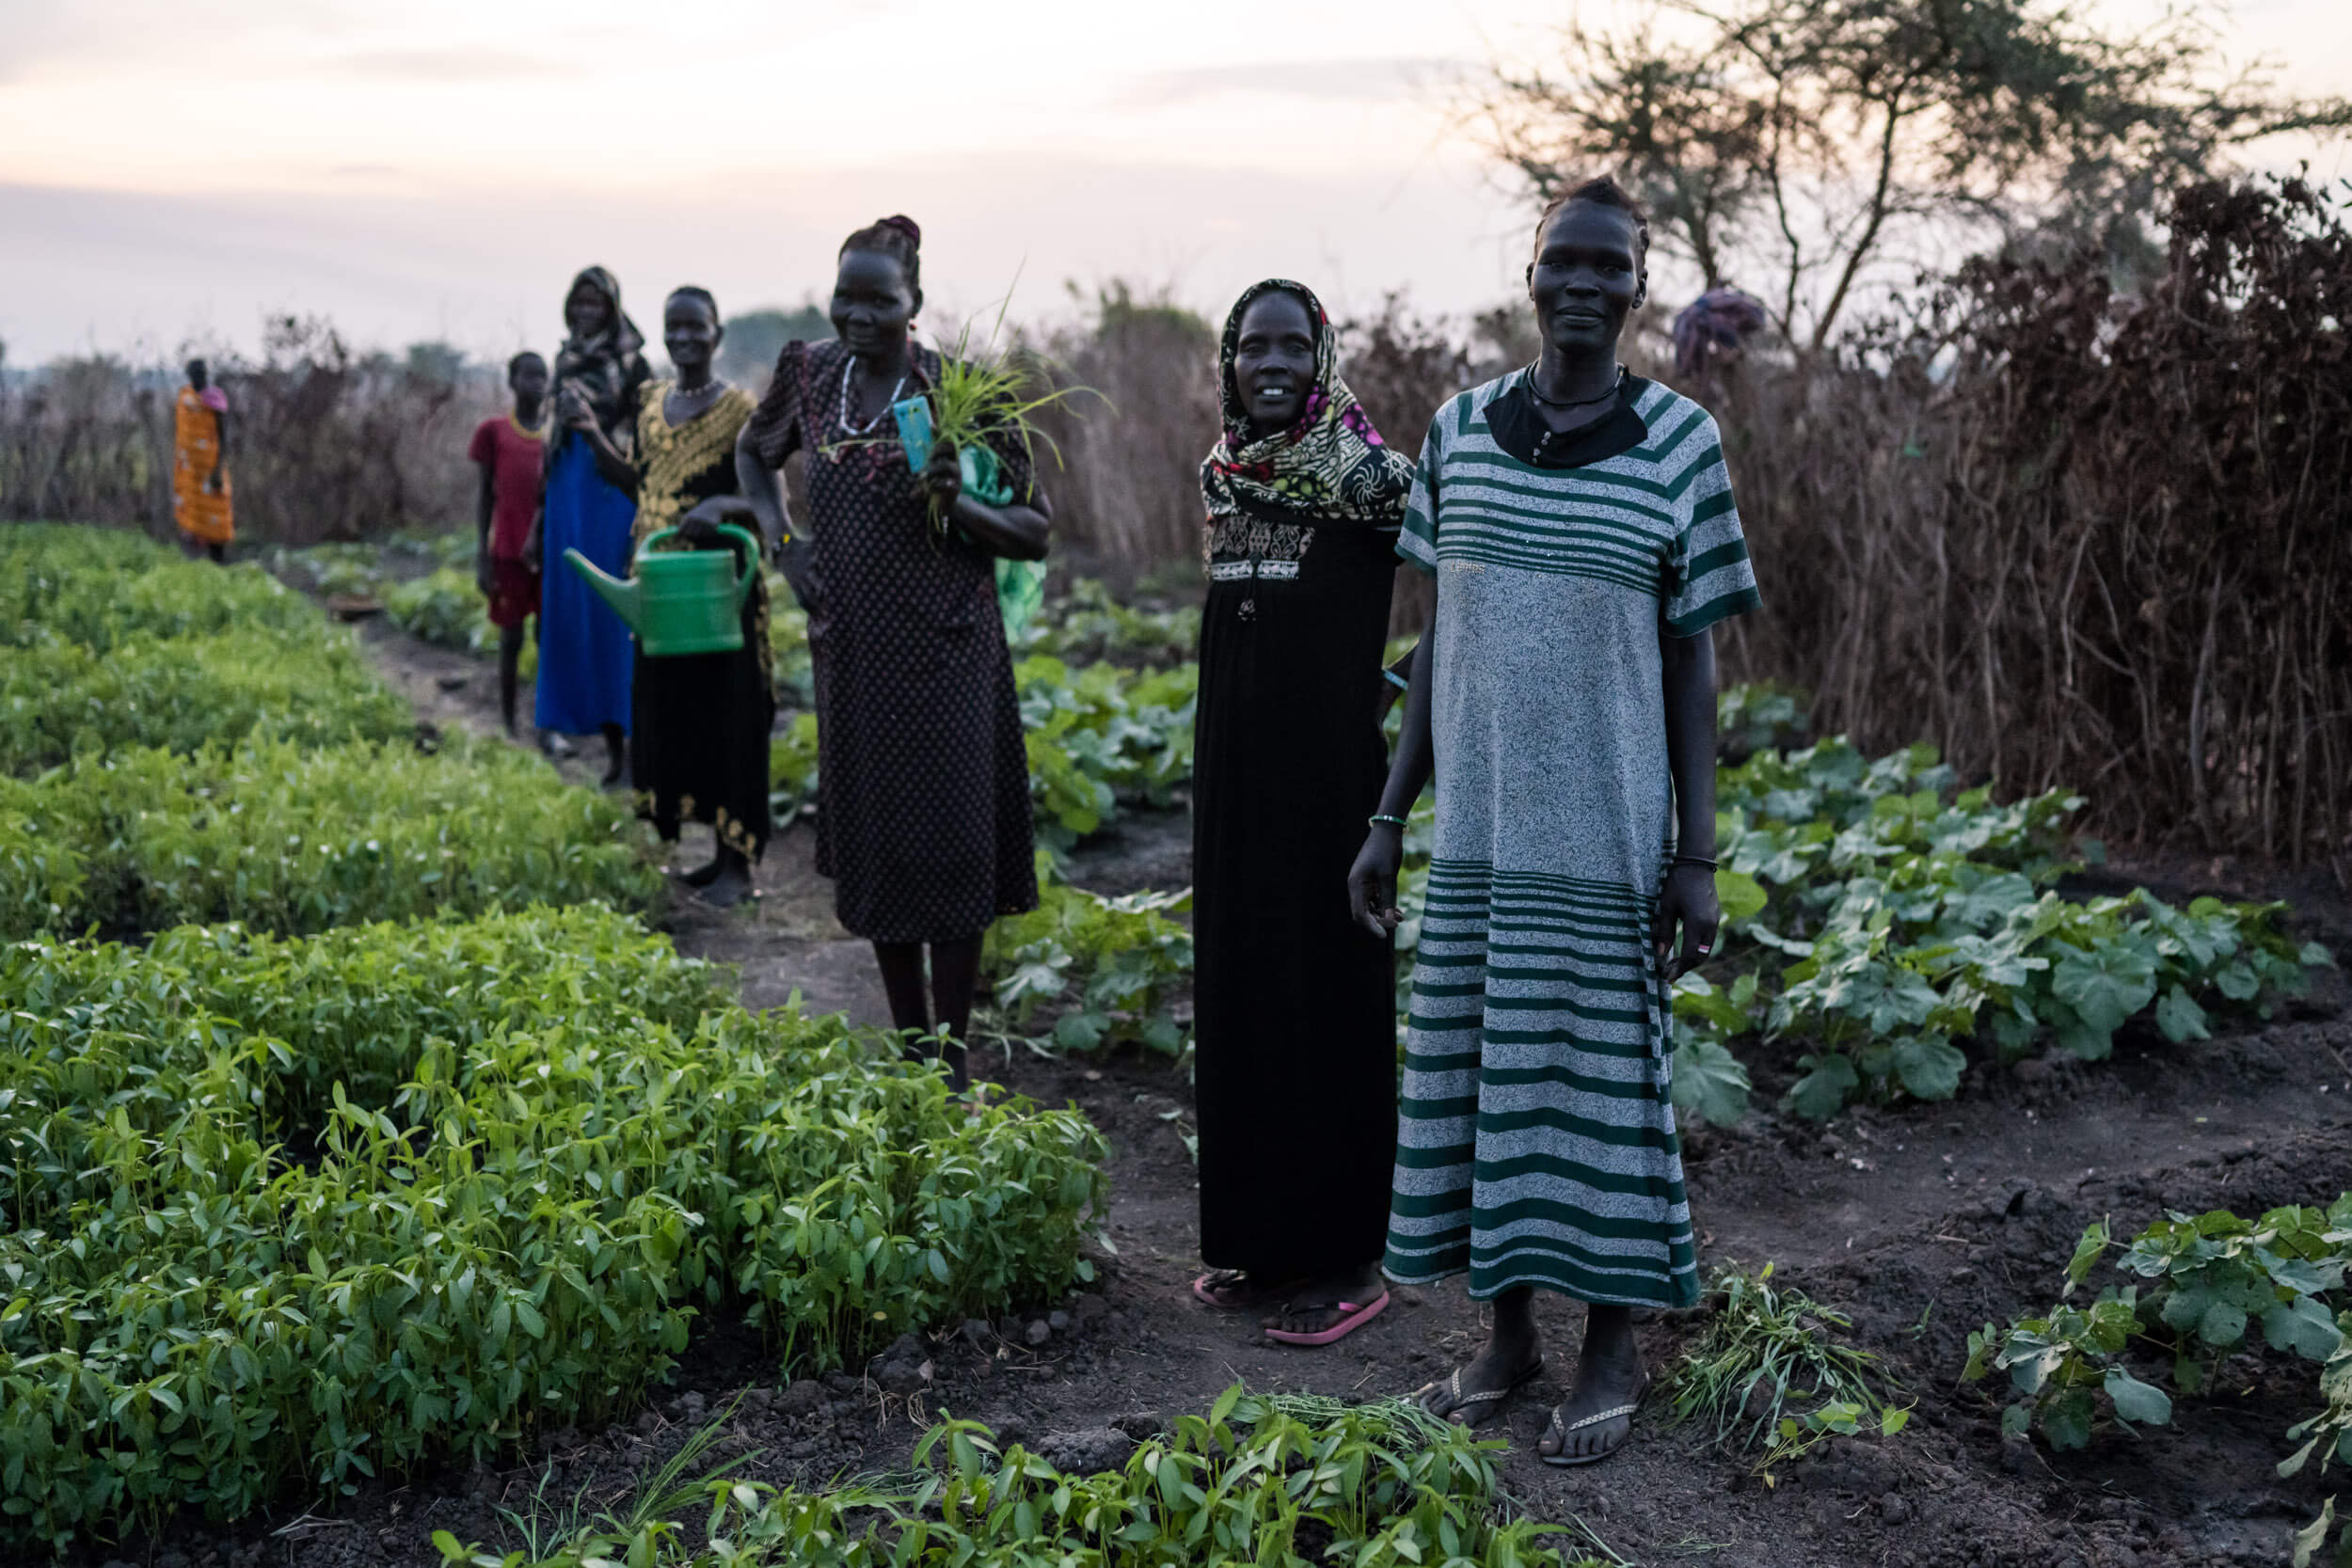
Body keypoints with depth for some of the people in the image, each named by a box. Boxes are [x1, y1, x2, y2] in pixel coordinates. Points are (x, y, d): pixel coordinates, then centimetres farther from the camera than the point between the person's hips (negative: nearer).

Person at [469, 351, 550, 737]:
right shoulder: (493, 430, 2)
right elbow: (485, 493, 3)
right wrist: (482, 556, -2)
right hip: (508, 550, -2)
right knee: (511, 636, 3)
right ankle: (509, 725, 11)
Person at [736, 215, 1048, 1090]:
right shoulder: (809, 373, 4)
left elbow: (1033, 534, -5)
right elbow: (754, 452, 23)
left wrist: (956, 505, -24)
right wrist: (781, 538, 6)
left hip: (945, 651, -5)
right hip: (852, 648, 5)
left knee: (947, 851, -5)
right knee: (872, 848, 11)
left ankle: (952, 1054, 7)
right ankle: (910, 1045, 25)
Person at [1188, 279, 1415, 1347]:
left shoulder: (1370, 479, -9)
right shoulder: (1225, 479, 7)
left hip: (1329, 777, -6)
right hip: (1233, 776, 6)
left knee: (1332, 998, 1)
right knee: (1239, 992, 12)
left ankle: (1349, 1259, 12)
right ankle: (1259, 1238, 25)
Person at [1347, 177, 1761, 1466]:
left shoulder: (1679, 441, -4)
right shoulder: (1460, 431, 4)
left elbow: (1691, 659, -2)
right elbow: (1438, 643, 9)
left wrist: (1697, 855, -4)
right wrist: (1390, 814, 8)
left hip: (1605, 833, -3)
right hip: (1477, 828, 3)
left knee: (1604, 1069, 5)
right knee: (1481, 1067, 11)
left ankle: (1612, 1347, 22)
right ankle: (1507, 1328, 28)